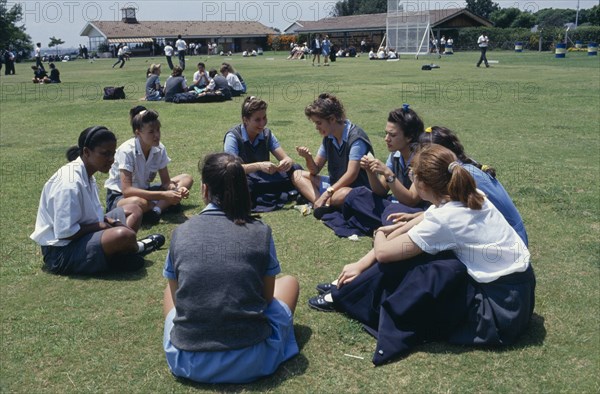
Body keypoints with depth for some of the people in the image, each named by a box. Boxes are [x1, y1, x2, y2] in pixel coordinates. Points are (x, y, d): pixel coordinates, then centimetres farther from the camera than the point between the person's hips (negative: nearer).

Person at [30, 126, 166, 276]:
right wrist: (99, 226, -15)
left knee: (133, 210, 11)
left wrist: (106, 220, -4)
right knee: (124, 235, -32)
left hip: (83, 235, 11)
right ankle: (137, 248, 3)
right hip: (61, 253, -10)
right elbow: (65, 232, -26)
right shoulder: (70, 183, -24)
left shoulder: (86, 175, 5)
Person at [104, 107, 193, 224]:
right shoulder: (126, 151, -25)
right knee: (139, 202, -43)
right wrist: (163, 195, -37)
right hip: (119, 196, -7)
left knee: (186, 179, -5)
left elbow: (166, 182, -3)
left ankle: (156, 208, -24)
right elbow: (126, 190, -32)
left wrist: (177, 191, -28)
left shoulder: (160, 149, -8)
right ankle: (163, 205, -12)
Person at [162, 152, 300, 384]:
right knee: (289, 282, 24)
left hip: (188, 363, 2)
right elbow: (267, 296, 6)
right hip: (249, 363, -1)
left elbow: (177, 298, 9)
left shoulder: (180, 233, -1)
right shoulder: (260, 232, -5)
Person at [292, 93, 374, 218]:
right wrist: (308, 158, -15)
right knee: (297, 175, -1)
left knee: (344, 194, -43)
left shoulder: (356, 137, -19)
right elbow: (315, 170, 7)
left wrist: (327, 193, -27)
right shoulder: (328, 138, 5)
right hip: (335, 184, 9)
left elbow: (351, 175, -25)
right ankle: (323, 204, -25)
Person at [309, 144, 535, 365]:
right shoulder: (463, 197, 1)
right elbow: (413, 227, 5)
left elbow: (383, 252, -18)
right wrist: (361, 264, 3)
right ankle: (353, 287, 14)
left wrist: (379, 237, 7)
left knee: (405, 262, -12)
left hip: (502, 307, -8)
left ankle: (342, 298, 5)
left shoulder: (445, 218, -24)